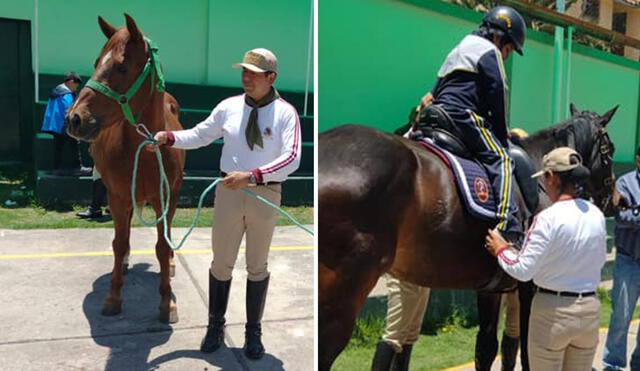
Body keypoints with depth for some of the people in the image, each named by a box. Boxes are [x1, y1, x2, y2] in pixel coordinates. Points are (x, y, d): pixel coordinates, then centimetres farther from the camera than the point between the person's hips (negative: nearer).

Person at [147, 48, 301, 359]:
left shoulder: (285, 113, -9)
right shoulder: (229, 107, 1)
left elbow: (292, 159, -19)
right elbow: (199, 135, 10)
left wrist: (251, 176, -29)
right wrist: (168, 137, -7)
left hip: (265, 195, -2)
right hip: (229, 192, 2)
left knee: (257, 266, 13)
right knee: (221, 263, 12)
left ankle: (253, 331, 30)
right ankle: (216, 325, 32)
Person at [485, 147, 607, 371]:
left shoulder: (548, 218, -20)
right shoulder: (596, 215, -1)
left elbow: (522, 270, -19)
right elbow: (599, 261, 13)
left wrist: (501, 250, -3)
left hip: (552, 310, -6)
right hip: (590, 308, 6)